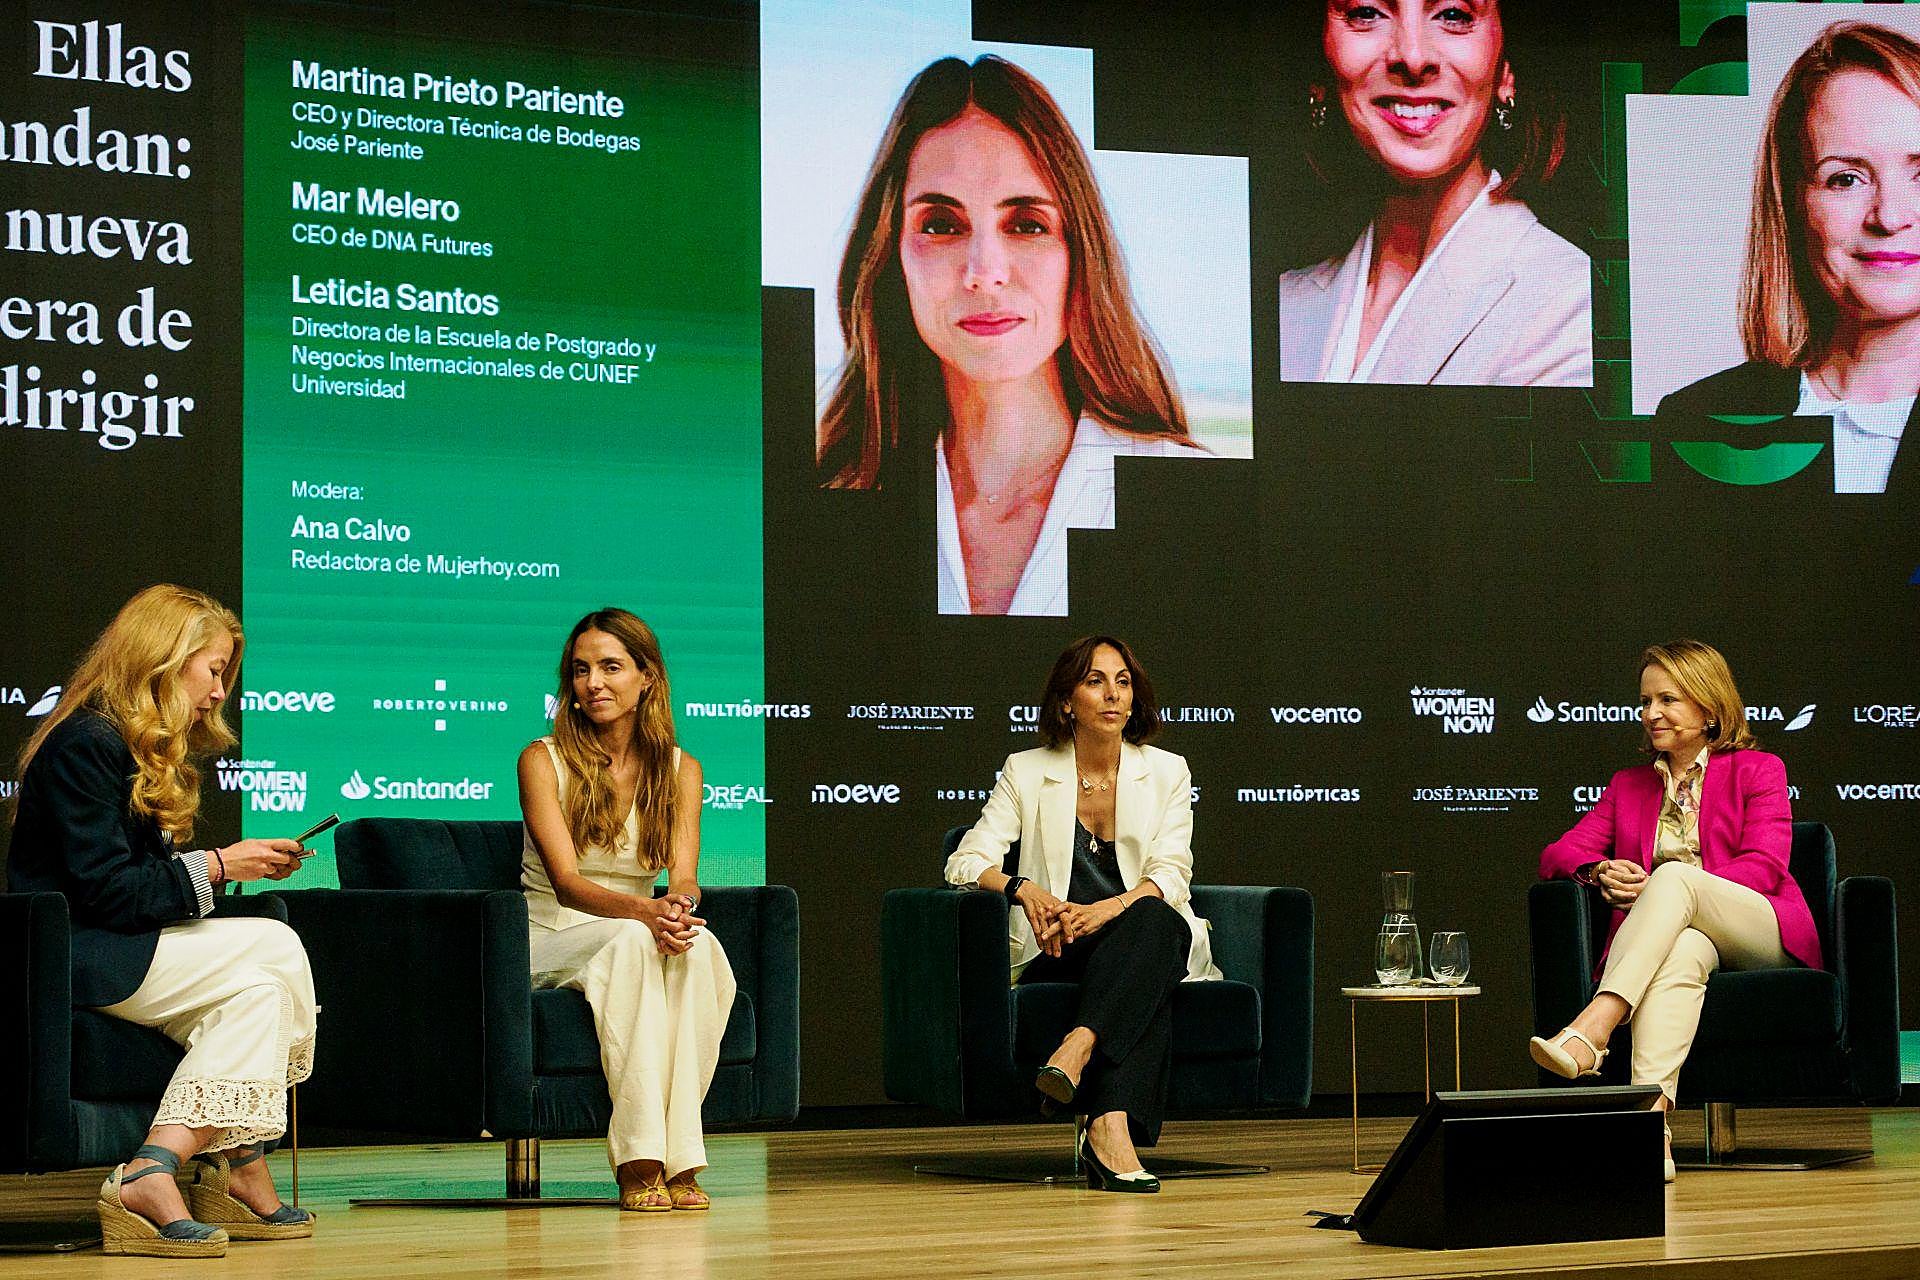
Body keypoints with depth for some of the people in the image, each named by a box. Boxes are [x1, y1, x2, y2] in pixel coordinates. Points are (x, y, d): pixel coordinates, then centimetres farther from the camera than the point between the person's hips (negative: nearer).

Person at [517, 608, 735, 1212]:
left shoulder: (679, 769, 6)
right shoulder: (544, 760, -5)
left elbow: (684, 875, -7)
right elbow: (565, 882, -17)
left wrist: (682, 905, -33)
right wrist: (644, 911, -36)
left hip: (634, 942, 3)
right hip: (550, 942, -3)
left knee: (698, 947, -32)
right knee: (631, 941, -36)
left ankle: (677, 1159, -36)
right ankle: (639, 1164, -41)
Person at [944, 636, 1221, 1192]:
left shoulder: (1167, 773, 9)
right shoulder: (1027, 772, 8)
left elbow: (1172, 875, -5)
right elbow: (965, 862, -2)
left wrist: (1109, 909, -26)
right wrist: (1024, 889, -25)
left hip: (1156, 944, 1)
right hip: (1057, 954, -1)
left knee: (1152, 919, -37)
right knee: (1147, 991, -36)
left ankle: (1077, 1050, -54)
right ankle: (1112, 1126, -52)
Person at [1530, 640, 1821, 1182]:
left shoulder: (1757, 771, 13)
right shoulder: (1628, 786, 25)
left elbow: (1764, 867, -3)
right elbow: (1559, 854, 14)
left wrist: (1665, 886, -15)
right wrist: (1599, 872, -11)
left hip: (1762, 936, -2)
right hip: (1665, 940, 2)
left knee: (1673, 875, -34)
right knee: (1683, 949, -37)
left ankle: (1592, 1029, -52)